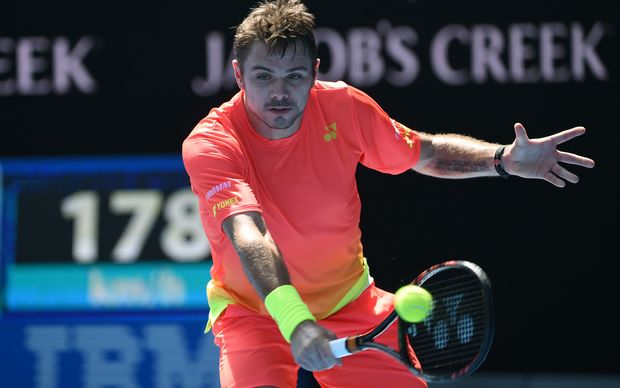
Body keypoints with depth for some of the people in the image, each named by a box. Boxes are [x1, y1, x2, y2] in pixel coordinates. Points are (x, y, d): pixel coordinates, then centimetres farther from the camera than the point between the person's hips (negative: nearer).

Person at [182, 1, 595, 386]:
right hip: (254, 311, -4)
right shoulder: (209, 144, -26)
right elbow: (249, 236, -41)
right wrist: (294, 321, -56)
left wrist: (503, 158, -13)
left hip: (348, 300, 4)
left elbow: (425, 152, 4)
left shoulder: (343, 107, -13)